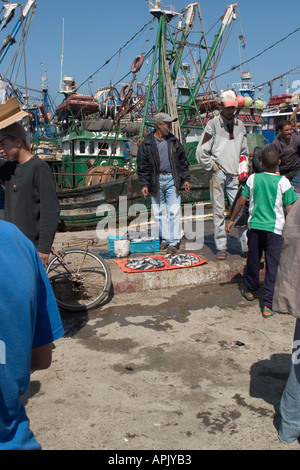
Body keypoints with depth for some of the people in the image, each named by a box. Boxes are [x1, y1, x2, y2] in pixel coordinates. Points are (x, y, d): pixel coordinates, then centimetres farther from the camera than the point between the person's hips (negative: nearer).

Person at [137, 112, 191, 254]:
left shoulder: (174, 141, 9)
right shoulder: (147, 144, 0)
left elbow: (183, 161, 14)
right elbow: (142, 166, 1)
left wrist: (186, 179, 8)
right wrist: (144, 184, -7)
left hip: (172, 180, 1)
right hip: (156, 181, -1)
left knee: (174, 211, -5)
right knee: (159, 212, 7)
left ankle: (174, 242, 0)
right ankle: (164, 239, 20)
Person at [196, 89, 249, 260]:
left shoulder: (239, 124, 12)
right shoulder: (213, 124, -4)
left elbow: (244, 151, 22)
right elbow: (201, 152, -6)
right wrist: (214, 168, -6)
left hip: (235, 176, 4)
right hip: (218, 175, -4)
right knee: (219, 212, 2)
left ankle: (247, 246, 4)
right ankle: (221, 247, 11)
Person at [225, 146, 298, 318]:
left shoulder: (253, 178, -1)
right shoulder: (283, 182, -8)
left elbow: (241, 201, 4)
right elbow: (289, 210, -8)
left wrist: (232, 220, 16)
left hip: (255, 226, 3)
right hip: (275, 230, -3)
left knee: (253, 260, 19)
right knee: (273, 265, 1)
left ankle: (250, 290, 39)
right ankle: (268, 305, 0)